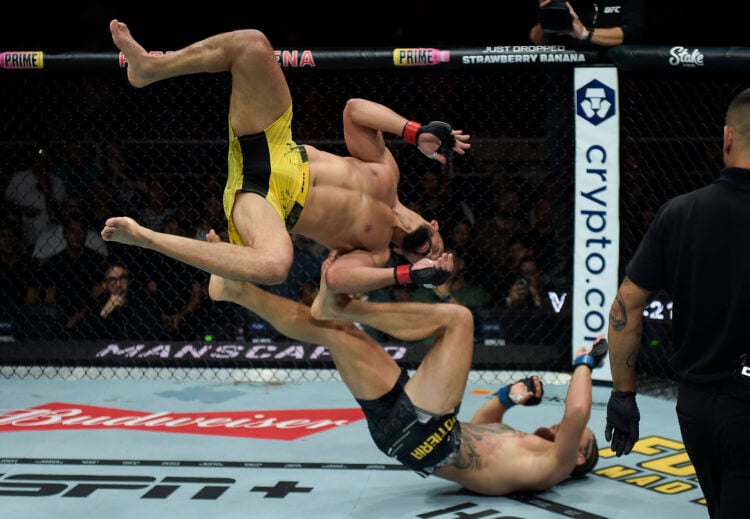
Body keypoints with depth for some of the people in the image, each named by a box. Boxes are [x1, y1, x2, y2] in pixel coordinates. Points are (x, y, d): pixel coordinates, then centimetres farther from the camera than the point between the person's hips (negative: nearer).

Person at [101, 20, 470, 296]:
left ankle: (142, 237, -29)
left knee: (274, 266, -43)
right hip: (275, 149, 4)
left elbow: (336, 277, -18)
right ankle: (149, 67, -9)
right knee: (251, 44, -16)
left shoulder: (375, 254, 2)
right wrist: (417, 133, -3)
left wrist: (407, 275, -18)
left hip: (260, 199, -4)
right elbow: (353, 110, 9)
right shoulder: (387, 176, 12)